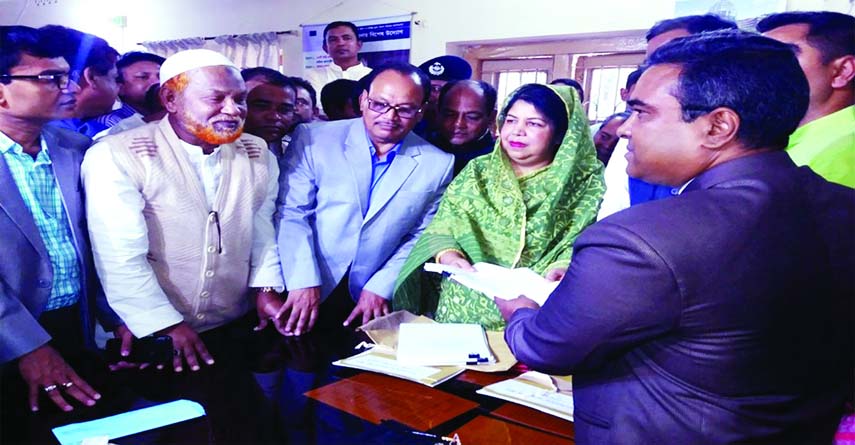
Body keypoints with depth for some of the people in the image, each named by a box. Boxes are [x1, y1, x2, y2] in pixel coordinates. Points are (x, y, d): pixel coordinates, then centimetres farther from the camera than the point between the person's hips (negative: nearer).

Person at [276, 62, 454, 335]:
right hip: (305, 295, 0)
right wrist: (304, 283, -14)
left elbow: (421, 237, 4)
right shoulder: (313, 139, -4)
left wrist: (381, 287, -6)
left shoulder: (438, 165, 0)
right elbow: (291, 212, -5)